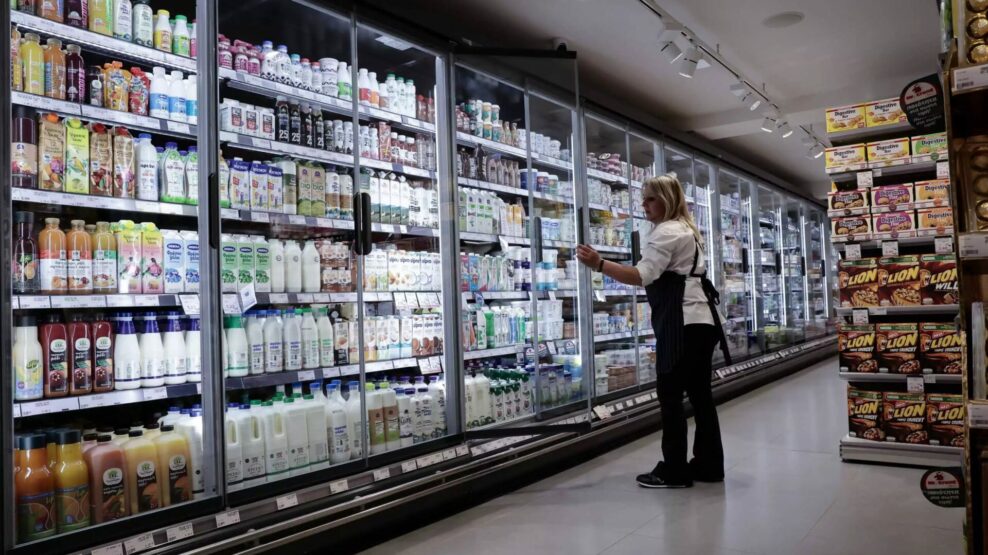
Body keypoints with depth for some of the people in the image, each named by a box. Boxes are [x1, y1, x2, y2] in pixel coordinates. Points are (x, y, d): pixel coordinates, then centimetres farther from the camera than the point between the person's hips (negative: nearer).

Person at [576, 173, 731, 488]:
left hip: (682, 322, -11)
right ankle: (709, 465, 17)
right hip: (699, 319, 11)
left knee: (670, 394, -6)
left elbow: (642, 276, -24)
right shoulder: (685, 229, 23)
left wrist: (598, 264, -30)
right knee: (699, 393, 12)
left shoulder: (666, 232, -10)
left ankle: (674, 471, 0)